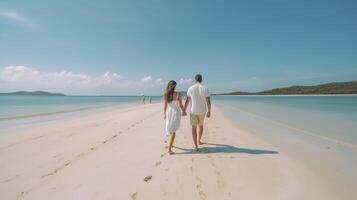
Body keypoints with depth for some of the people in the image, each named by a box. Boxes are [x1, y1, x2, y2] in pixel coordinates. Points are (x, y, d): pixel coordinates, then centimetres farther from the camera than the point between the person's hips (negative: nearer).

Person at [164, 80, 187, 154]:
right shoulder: (178, 94, -11)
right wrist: (184, 112, 11)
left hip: (169, 113, 3)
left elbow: (165, 105, -5)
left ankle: (170, 144, 40)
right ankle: (169, 149, 0)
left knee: (170, 129, 23)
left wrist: (164, 114, 8)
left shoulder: (165, 94, -7)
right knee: (173, 131, 5)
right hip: (176, 113, -3)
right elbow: (181, 105, -6)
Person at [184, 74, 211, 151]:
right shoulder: (205, 88, -9)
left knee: (194, 128, 10)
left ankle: (196, 146, 8)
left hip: (193, 111, -1)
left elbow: (187, 101, -2)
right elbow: (208, 101, -11)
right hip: (202, 111, 1)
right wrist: (209, 111, 1)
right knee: (200, 125, 25)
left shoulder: (190, 88, -7)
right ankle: (199, 141, 39)